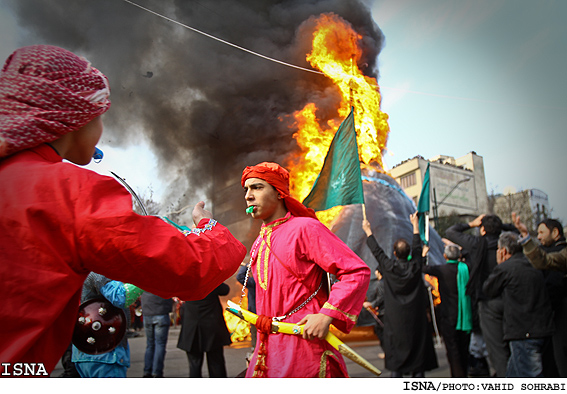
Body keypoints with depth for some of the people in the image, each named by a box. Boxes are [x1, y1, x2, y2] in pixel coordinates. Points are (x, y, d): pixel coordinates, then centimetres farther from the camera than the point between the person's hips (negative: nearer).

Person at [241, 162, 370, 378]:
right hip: (268, 343, 7)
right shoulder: (259, 242, 12)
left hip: (304, 337, -7)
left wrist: (326, 315, -23)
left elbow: (358, 271, -17)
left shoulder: (304, 228, -12)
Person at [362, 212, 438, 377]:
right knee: (417, 345, 9)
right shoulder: (415, 265, -7)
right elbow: (417, 247, 10)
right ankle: (418, 374, 12)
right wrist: (415, 224, 22)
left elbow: (376, 250, 1)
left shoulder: (389, 266, -12)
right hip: (415, 317, 2)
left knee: (396, 346, 5)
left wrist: (368, 231, 14)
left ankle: (396, 374, 5)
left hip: (396, 318, -2)